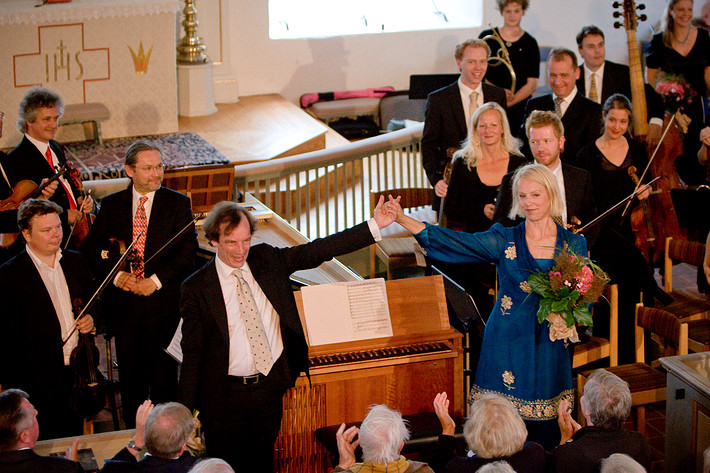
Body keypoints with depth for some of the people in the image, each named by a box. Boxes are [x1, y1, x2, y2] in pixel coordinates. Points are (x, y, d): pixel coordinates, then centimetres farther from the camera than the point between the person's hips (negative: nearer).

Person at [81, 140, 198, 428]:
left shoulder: (178, 203, 1)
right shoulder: (112, 205, 7)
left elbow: (188, 250, -7)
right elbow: (91, 247, 5)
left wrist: (155, 280, -15)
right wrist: (114, 274, -12)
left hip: (163, 300, -2)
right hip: (124, 301, 2)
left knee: (164, 371, 4)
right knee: (130, 370, 9)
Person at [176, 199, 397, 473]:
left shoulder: (267, 260, 0)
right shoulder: (196, 288, -10)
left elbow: (320, 250, 0)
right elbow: (192, 352, -8)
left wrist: (375, 225, -6)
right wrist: (186, 411, -10)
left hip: (270, 387, 3)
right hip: (225, 396, -3)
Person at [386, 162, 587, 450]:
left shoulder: (574, 245, 5)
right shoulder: (504, 240, -1)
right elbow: (454, 242, -12)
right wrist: (402, 219, -24)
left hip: (551, 349, 1)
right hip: (507, 348, -1)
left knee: (545, 432, 3)